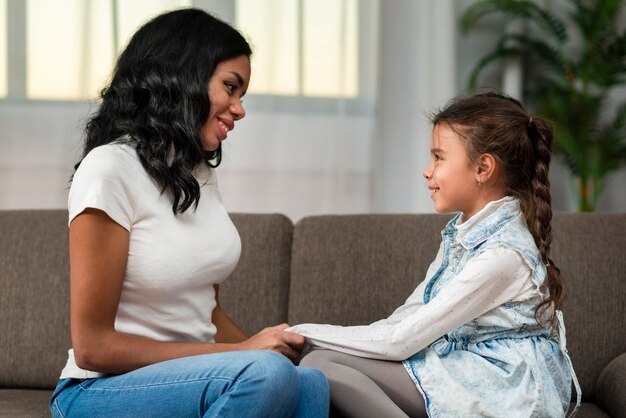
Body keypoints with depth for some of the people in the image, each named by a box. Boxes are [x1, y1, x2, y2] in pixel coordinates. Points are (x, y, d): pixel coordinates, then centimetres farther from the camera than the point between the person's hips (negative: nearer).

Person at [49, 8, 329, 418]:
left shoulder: (200, 173, 10)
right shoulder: (111, 168, -14)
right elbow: (93, 347, -15)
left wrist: (265, 348, -7)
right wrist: (243, 354, -16)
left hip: (195, 376, 6)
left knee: (312, 384, -26)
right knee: (266, 373, -33)